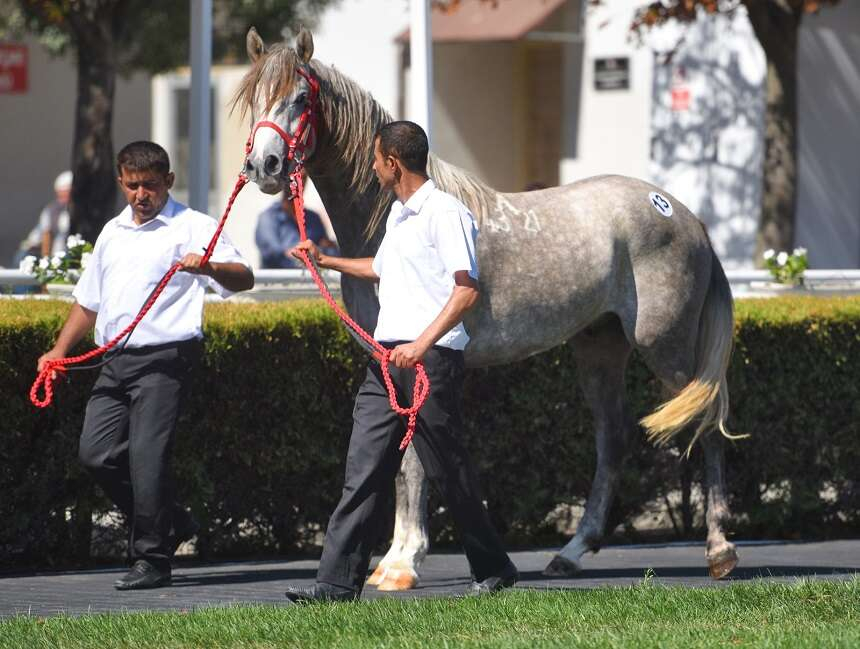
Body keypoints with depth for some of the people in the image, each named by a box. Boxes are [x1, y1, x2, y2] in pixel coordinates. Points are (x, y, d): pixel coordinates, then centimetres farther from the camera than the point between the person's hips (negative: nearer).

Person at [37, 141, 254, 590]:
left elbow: (244, 279, -12)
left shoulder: (192, 228, -1)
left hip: (164, 357, -7)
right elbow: (89, 301, 30)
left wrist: (210, 267, -33)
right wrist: (59, 350, 22)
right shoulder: (112, 233, 22)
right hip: (115, 361, 7)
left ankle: (151, 559, -3)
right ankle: (169, 525, 16)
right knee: (96, 453, -1)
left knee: (147, 456, -11)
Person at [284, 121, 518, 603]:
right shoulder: (398, 214, 18)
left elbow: (467, 289, -20)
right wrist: (325, 260, 45)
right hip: (387, 357, 9)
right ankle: (340, 581, -3)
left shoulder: (445, 212, -11)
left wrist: (422, 344, -28)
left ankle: (494, 570, 16)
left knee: (448, 471, 1)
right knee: (365, 470, 1)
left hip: (431, 358, -9)